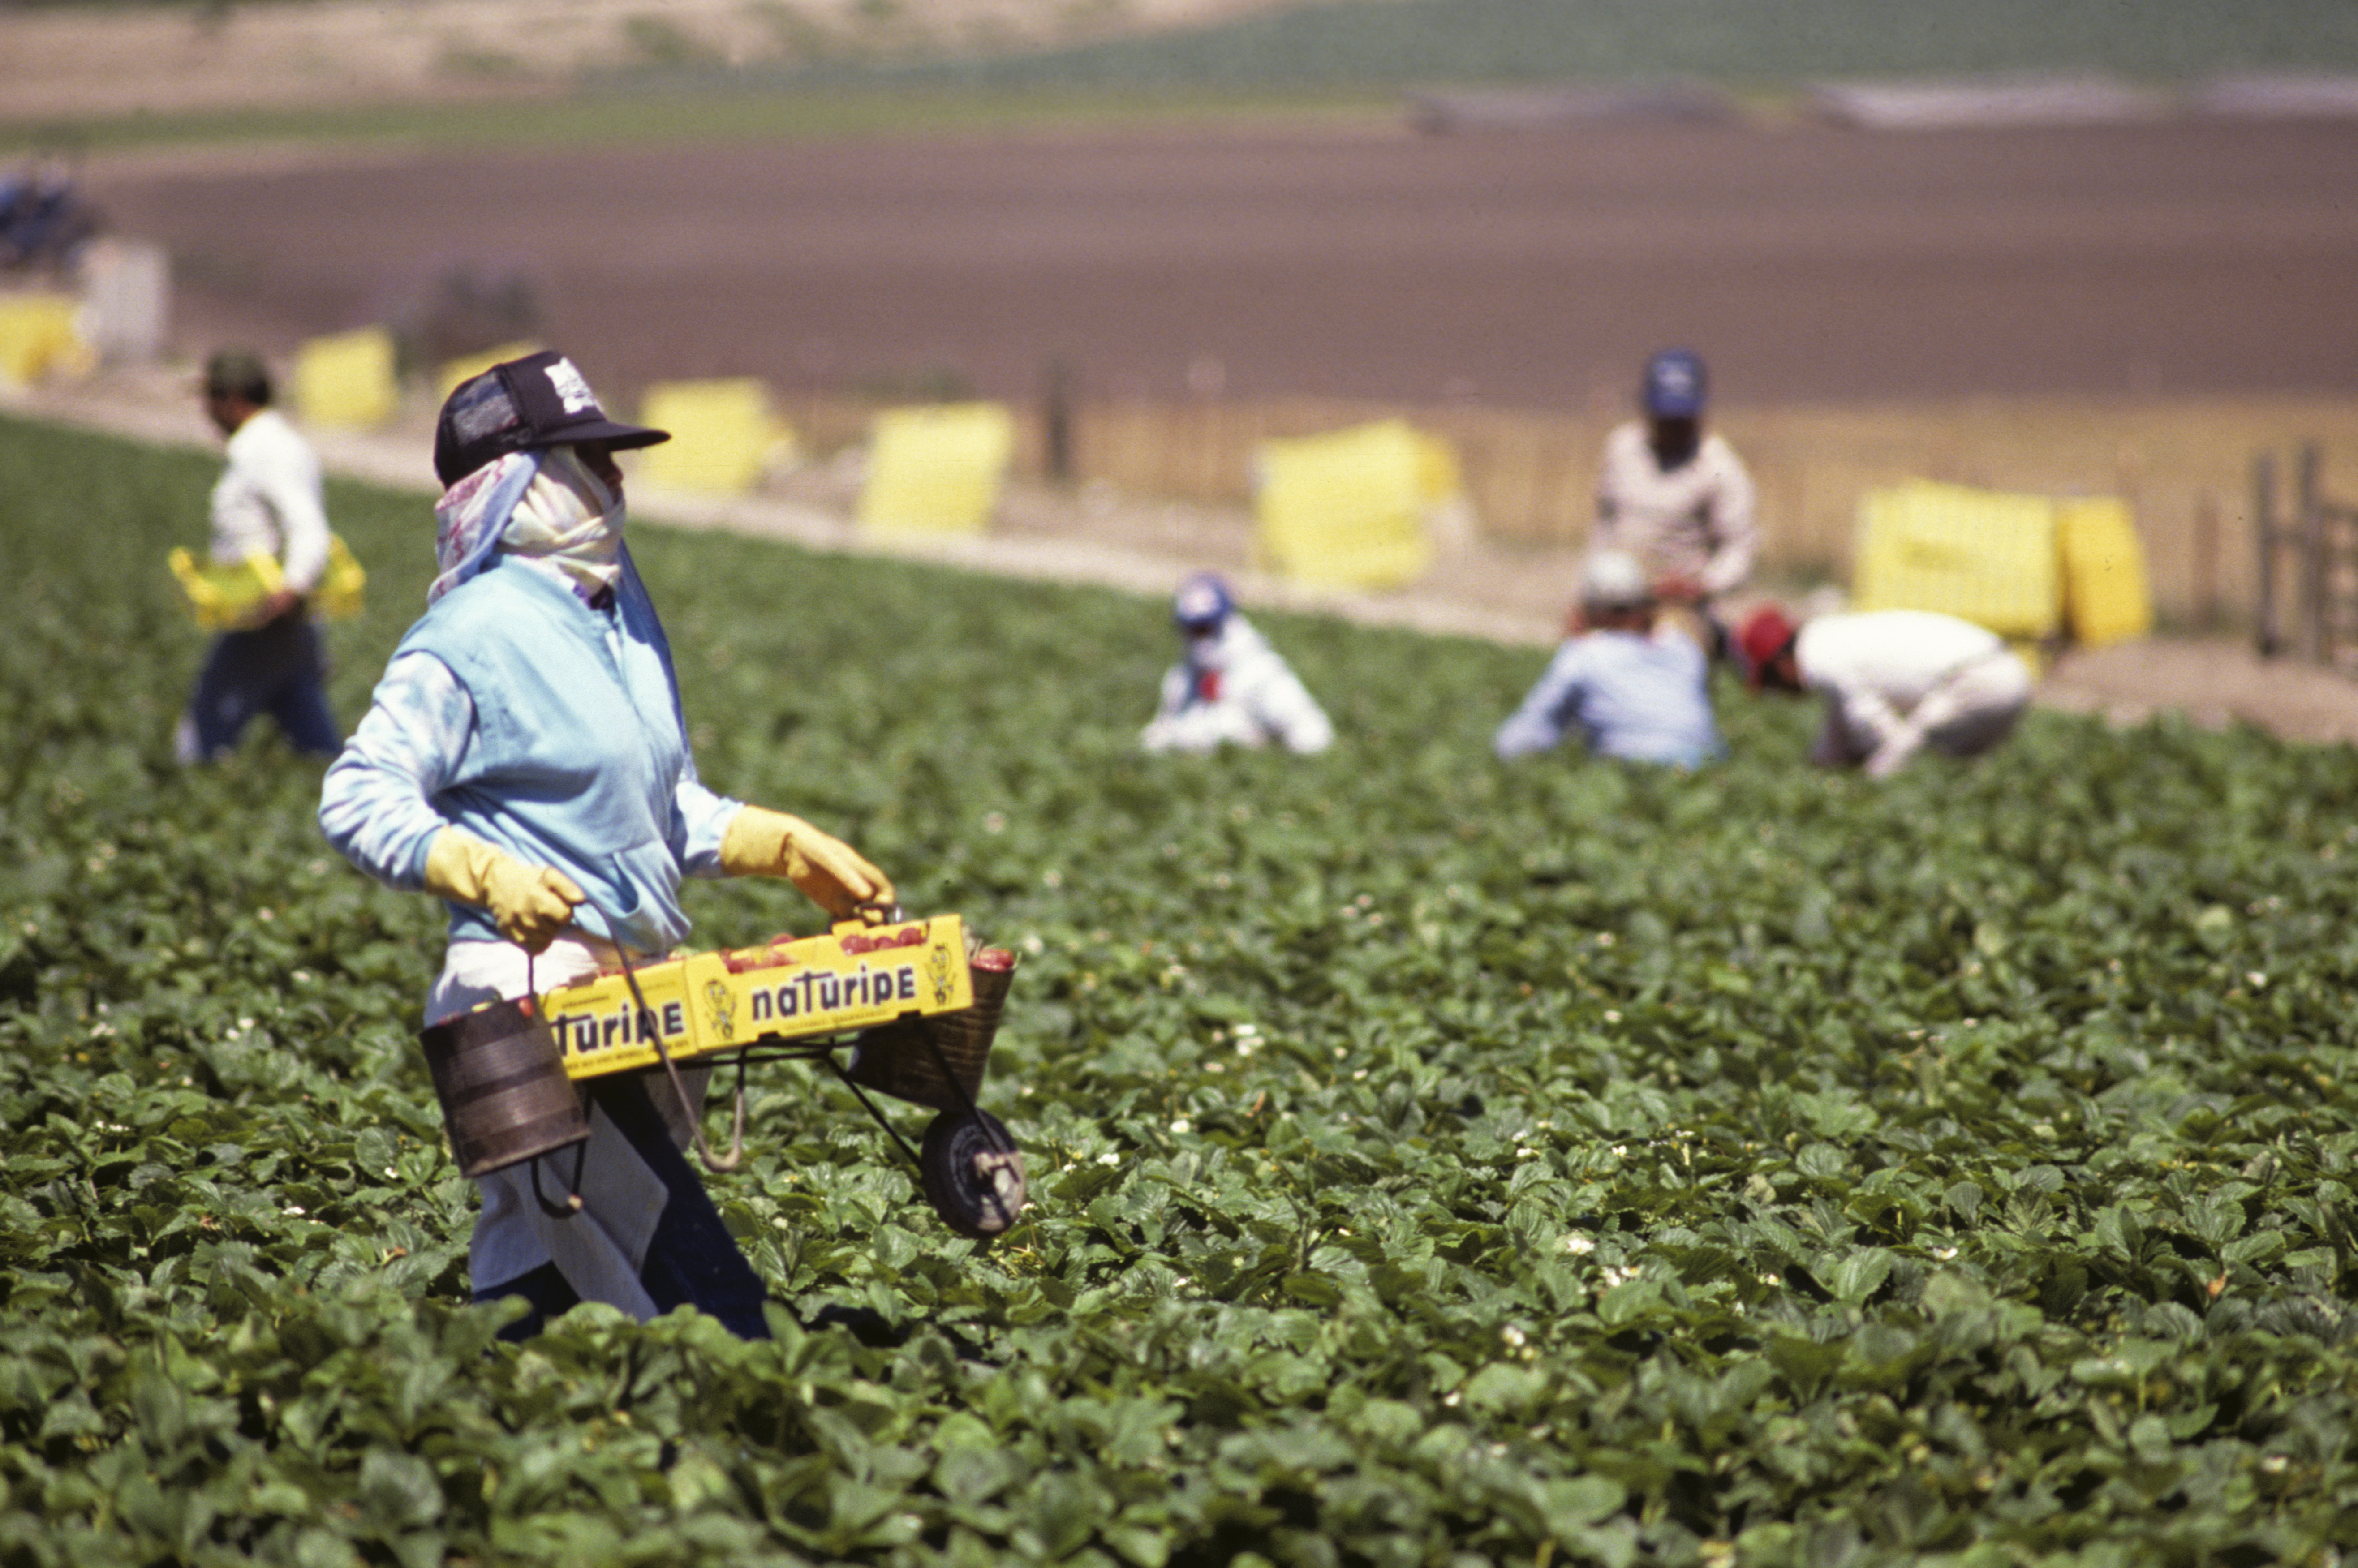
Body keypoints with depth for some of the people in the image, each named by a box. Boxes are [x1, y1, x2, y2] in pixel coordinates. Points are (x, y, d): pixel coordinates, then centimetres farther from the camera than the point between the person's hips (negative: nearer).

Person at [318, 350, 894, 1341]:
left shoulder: (621, 608, 14)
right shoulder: (471, 636, -11)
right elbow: (359, 801, -15)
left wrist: (789, 850, 15)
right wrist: (485, 872, -29)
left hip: (633, 987, 9)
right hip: (533, 992, -9)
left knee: (541, 1258, 13)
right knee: (682, 1268, -14)